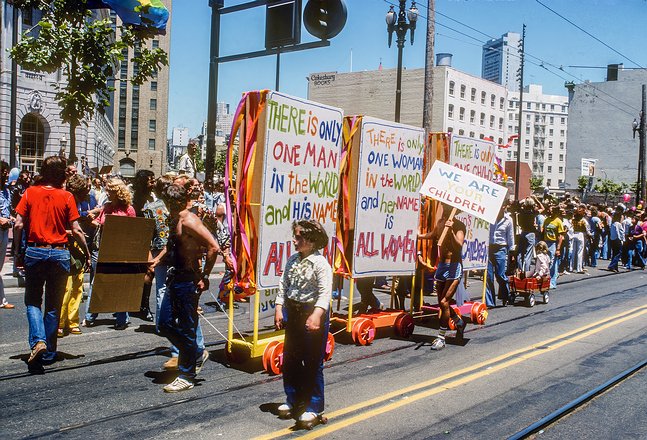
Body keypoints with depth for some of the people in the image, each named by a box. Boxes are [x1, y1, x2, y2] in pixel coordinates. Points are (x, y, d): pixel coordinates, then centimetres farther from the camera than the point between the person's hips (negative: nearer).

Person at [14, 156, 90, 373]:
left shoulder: (30, 193, 0)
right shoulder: (66, 197, -3)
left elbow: (19, 225, -4)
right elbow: (76, 230, -5)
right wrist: (87, 254, 4)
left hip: (34, 251, 0)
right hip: (59, 253, 0)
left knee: (33, 301, 14)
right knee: (53, 305, 12)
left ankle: (38, 341, -8)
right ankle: (49, 353, 18)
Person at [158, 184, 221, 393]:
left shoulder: (189, 221, -17)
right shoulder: (174, 220, 12)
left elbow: (214, 247, -24)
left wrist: (204, 277, -19)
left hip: (188, 280, -10)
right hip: (175, 279, 10)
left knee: (186, 330, 0)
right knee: (166, 324, 14)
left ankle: (186, 377, 13)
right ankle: (197, 354, 31)